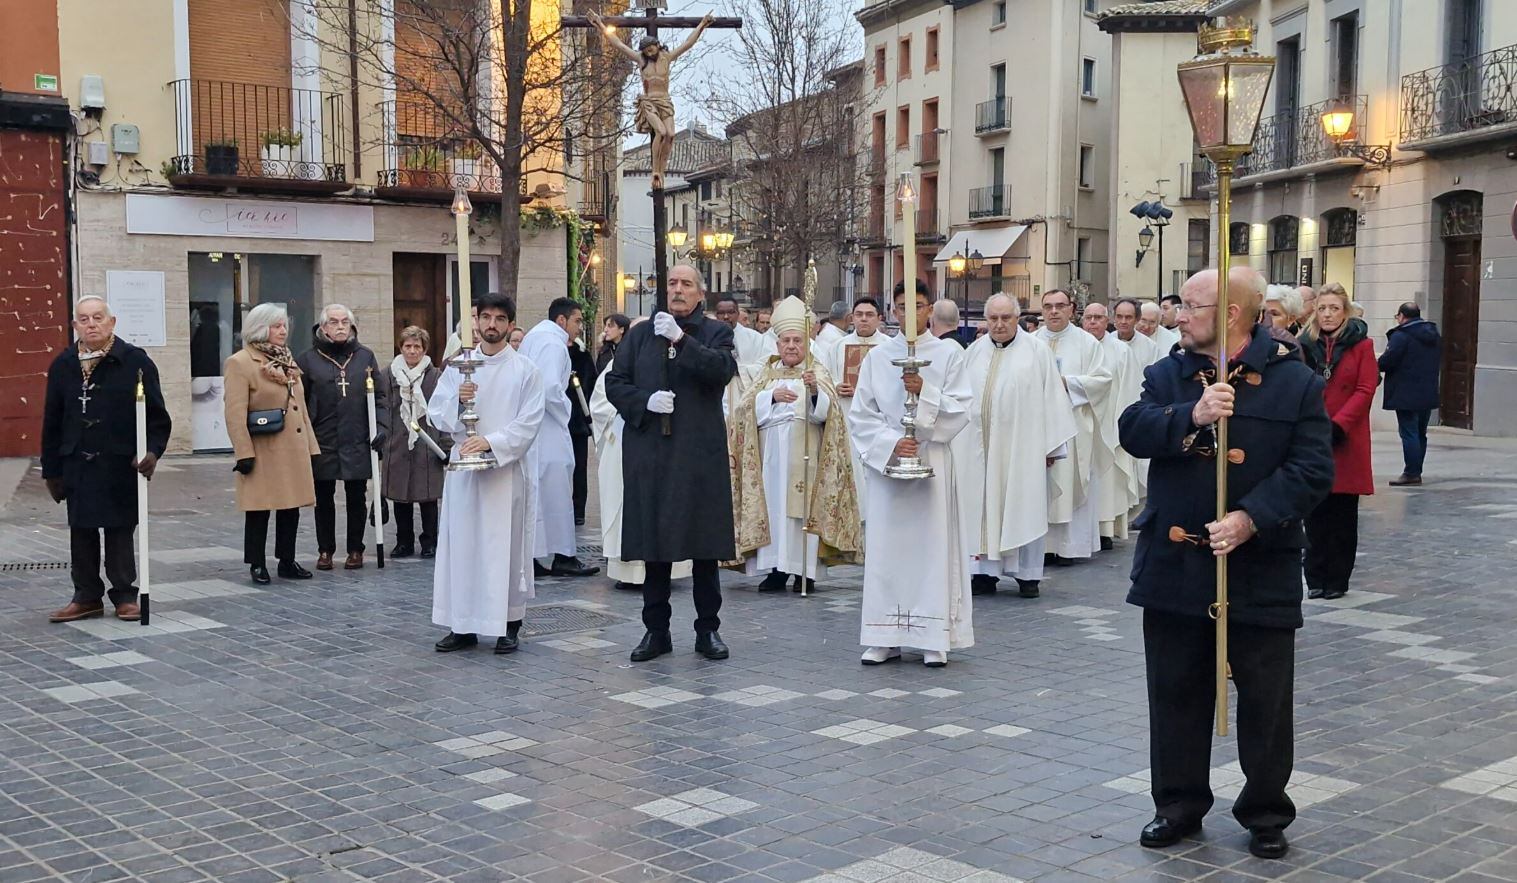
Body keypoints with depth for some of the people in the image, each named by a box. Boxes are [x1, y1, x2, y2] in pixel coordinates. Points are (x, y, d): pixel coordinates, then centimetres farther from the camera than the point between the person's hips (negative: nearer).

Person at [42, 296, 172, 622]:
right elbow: (52, 423, 9)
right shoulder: (62, 366, 6)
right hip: (77, 466, 3)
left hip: (121, 464, -3)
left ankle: (125, 595, 16)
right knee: (81, 533, 9)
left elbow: (157, 414, -3)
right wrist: (52, 470, 8)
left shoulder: (135, 361, -4)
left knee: (120, 532, 5)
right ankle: (87, 597, 20)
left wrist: (153, 451, -16)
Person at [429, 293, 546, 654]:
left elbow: (529, 423, -6)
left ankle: (509, 625, 9)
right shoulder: (458, 366, 9)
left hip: (507, 468, -3)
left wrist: (491, 442, -17)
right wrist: (457, 400, -15)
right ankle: (463, 624, 12)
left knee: (507, 545, 0)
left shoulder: (525, 370, 1)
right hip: (463, 466, 3)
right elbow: (436, 415, 5)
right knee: (461, 543, 4)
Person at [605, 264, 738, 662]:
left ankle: (708, 630, 14)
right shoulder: (640, 334, 13)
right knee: (654, 544, 6)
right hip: (650, 454, 2)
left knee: (705, 544, 3)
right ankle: (656, 630, 15)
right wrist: (645, 401, -8)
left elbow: (722, 369, -14)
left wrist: (681, 339, -19)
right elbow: (614, 382, 10)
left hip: (700, 453, -2)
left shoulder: (715, 332, 6)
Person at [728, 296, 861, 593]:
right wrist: (772, 396, -16)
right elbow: (747, 407, 1)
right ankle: (777, 567, 4)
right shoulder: (767, 373, 15)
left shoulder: (818, 372, 5)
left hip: (804, 456, -3)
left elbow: (824, 411, -11)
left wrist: (814, 390, -31)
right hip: (772, 455, 3)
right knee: (774, 505, -1)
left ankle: (806, 570, 0)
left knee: (803, 507, -6)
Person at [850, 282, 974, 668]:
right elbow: (860, 415, 3)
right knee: (886, 545, 1)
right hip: (886, 461, 1)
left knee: (933, 543, -2)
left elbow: (960, 410, -3)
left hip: (933, 461, -1)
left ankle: (934, 639, 4)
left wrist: (925, 391, -18)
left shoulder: (949, 353, 3)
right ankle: (885, 637, 8)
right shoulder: (877, 357, 7)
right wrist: (891, 443, -11)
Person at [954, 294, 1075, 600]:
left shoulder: (1037, 351, 0)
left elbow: (1053, 397, -1)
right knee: (981, 506, 4)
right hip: (979, 446, 3)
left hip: (1021, 445, -3)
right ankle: (985, 571, 11)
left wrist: (1051, 445, -4)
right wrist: (956, 440, 9)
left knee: (1023, 507, 1)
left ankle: (1027, 574, 9)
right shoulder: (974, 352, 11)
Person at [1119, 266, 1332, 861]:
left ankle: (1266, 813, 24)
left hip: (1260, 570, -2)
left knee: (1265, 699, 8)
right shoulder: (1168, 374, 5)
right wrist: (1191, 416, -27)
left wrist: (1251, 519, -21)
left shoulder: (1295, 382, -4)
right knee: (1176, 692, 12)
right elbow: (1132, 430, -10)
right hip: (1174, 564, 3)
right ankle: (1179, 805, 27)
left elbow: (1313, 469, -9)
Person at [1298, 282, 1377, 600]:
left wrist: (1338, 425, -16)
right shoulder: (1306, 344, 7)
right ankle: (1316, 578, 15)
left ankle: (1337, 580, 12)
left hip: (1346, 441, -3)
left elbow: (1365, 390, -7)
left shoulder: (1361, 345, -1)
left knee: (1342, 514, 4)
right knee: (1315, 513, 6)